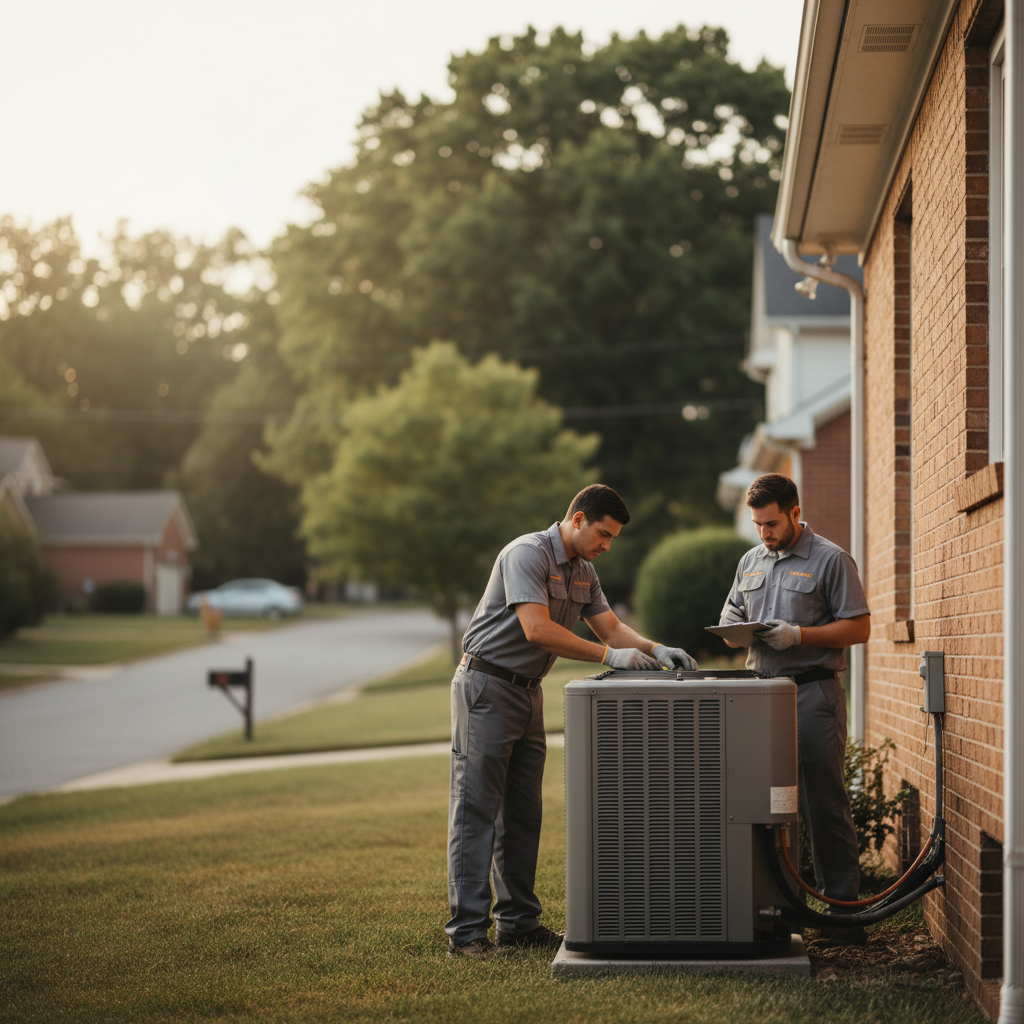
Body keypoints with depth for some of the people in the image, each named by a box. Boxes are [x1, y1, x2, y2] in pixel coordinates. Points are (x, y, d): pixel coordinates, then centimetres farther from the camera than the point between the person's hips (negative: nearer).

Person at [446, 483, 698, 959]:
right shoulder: (528, 554, -18)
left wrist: (656, 650, -7)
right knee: (476, 812, -8)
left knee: (522, 814, 10)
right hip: (486, 688, -9)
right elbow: (537, 629, -28)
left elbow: (611, 626, 12)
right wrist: (610, 656, -28)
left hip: (528, 692, 9)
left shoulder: (583, 572, 12)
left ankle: (518, 921, 17)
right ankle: (466, 931, -7)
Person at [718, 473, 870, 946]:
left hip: (814, 693, -6)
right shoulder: (750, 562, 18)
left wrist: (798, 635, -15)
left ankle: (845, 912, -1)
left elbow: (858, 627, -6)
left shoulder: (830, 560, -2)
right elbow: (731, 621, 24)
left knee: (824, 806, -5)